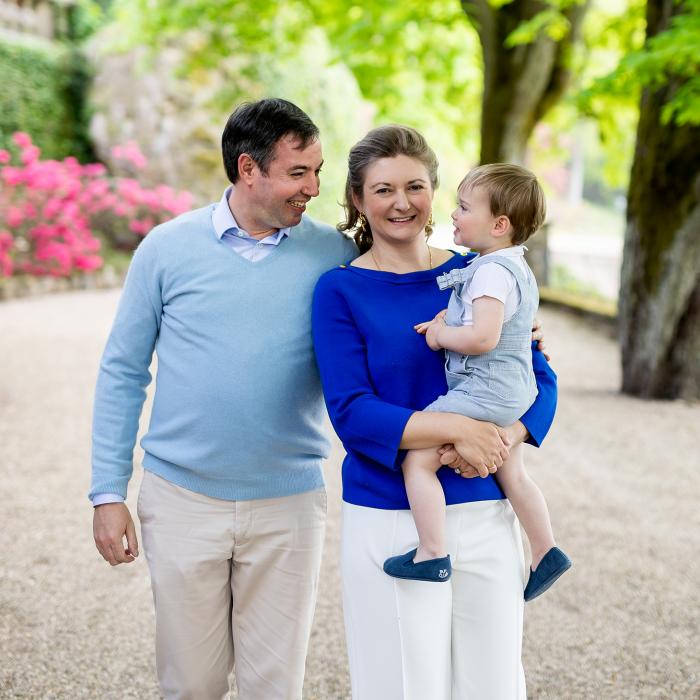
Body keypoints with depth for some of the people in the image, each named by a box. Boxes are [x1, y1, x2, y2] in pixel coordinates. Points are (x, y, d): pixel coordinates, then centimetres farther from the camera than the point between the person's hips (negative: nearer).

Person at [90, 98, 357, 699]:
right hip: (182, 497, 0)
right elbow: (122, 373, 3)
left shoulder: (334, 255, -1)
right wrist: (108, 493, 0)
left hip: (288, 502, 1)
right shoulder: (169, 248, -2)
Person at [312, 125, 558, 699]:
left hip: (486, 515, 3)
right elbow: (351, 413, -13)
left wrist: (507, 437, -15)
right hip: (388, 521, -3)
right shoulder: (341, 290, -4)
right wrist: (455, 428, -24)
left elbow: (539, 378, 5)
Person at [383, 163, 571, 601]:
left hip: (483, 392, -11)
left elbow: (483, 337, -29)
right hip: (515, 392, 11)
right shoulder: (517, 267, 13)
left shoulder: (491, 271, -19)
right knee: (513, 475, 21)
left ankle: (432, 554, -10)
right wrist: (446, 322, 8)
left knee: (417, 461, -10)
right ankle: (546, 553, 26)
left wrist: (442, 334, -12)